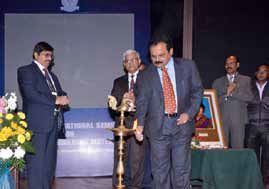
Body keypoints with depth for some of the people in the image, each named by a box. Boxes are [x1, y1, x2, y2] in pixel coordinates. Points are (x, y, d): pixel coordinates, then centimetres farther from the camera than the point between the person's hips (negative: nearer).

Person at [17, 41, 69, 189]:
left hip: (52, 124, 8)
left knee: (49, 163, 8)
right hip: (37, 123, -7)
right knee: (36, 162, -7)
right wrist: (55, 100, -14)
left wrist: (63, 98, -6)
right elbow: (30, 94, -15)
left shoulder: (52, 76, 24)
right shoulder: (25, 71, -1)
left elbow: (60, 94, 19)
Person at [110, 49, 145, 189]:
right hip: (121, 123, 3)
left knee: (137, 159, -2)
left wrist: (136, 100, -17)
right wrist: (122, 98, -11)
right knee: (119, 158, 4)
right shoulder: (118, 82, 18)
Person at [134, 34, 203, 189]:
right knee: (160, 170, 5)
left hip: (181, 124, 0)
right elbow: (142, 101, 1)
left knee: (181, 169, 5)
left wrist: (189, 113, -5)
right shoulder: (145, 75, 3)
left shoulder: (188, 66, 4)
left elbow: (198, 91, 8)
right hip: (158, 126, 0)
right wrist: (140, 125, -13)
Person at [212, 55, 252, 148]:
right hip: (221, 120, 1)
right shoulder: (218, 82, 17)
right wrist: (226, 94, -8)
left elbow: (249, 97, -2)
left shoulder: (246, 80, 13)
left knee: (238, 148, -4)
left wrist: (231, 92, -6)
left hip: (238, 120, -1)